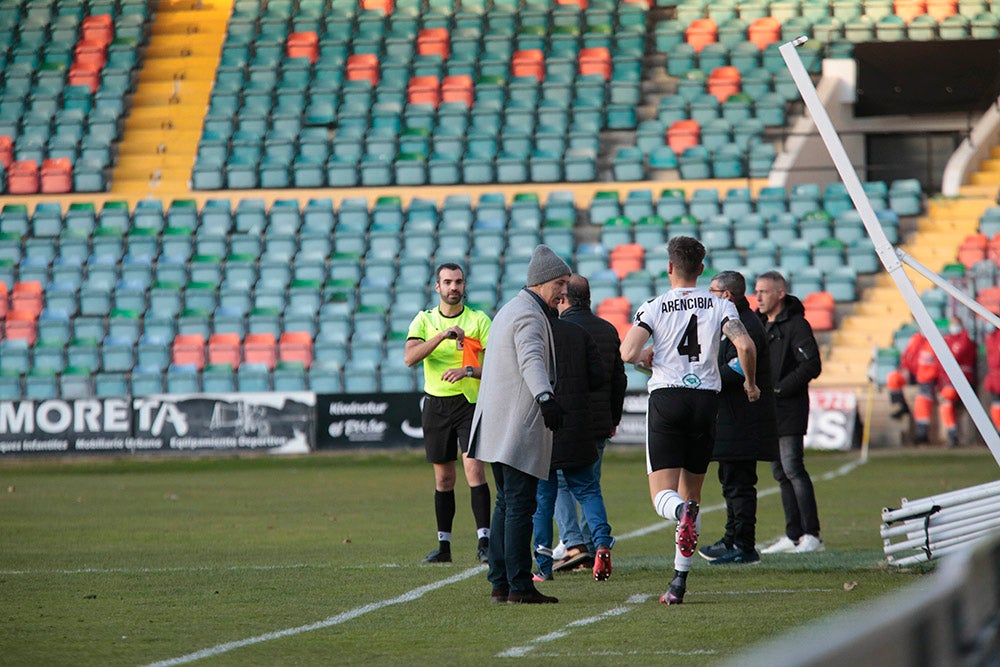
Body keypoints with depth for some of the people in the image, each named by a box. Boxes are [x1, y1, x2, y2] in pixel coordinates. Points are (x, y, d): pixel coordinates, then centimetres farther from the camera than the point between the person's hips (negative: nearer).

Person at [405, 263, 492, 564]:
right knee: (443, 477, 8)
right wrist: (443, 335, -22)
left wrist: (468, 371, -20)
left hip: (470, 403, -2)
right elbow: (409, 357, -11)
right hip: (436, 404, 2)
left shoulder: (478, 320, 1)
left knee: (474, 468, -14)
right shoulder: (424, 320, 5)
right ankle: (444, 545, 15)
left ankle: (484, 543, -15)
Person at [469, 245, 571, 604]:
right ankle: (519, 585, -12)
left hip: (498, 426, 11)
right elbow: (531, 360, -32)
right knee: (519, 505, -10)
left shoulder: (510, 310, 21)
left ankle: (500, 583, 15)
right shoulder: (529, 315, -13)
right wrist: (546, 399, -48)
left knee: (507, 504, 14)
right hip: (520, 426, -11)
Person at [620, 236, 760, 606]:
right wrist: (750, 383, 7)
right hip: (706, 400, 2)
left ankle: (683, 513, -41)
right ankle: (679, 581, 8)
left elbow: (627, 353, -11)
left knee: (663, 495, -3)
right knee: (691, 493, 12)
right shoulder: (719, 305, 4)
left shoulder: (655, 307, 0)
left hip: (666, 397, -2)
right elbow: (745, 345, -11)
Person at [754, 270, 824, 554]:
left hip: (789, 411, -8)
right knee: (781, 473, 8)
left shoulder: (796, 325, -9)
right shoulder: (759, 325, 16)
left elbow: (811, 366, -16)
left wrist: (777, 389, -18)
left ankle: (811, 536, -11)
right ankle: (793, 536, 10)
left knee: (793, 469, -12)